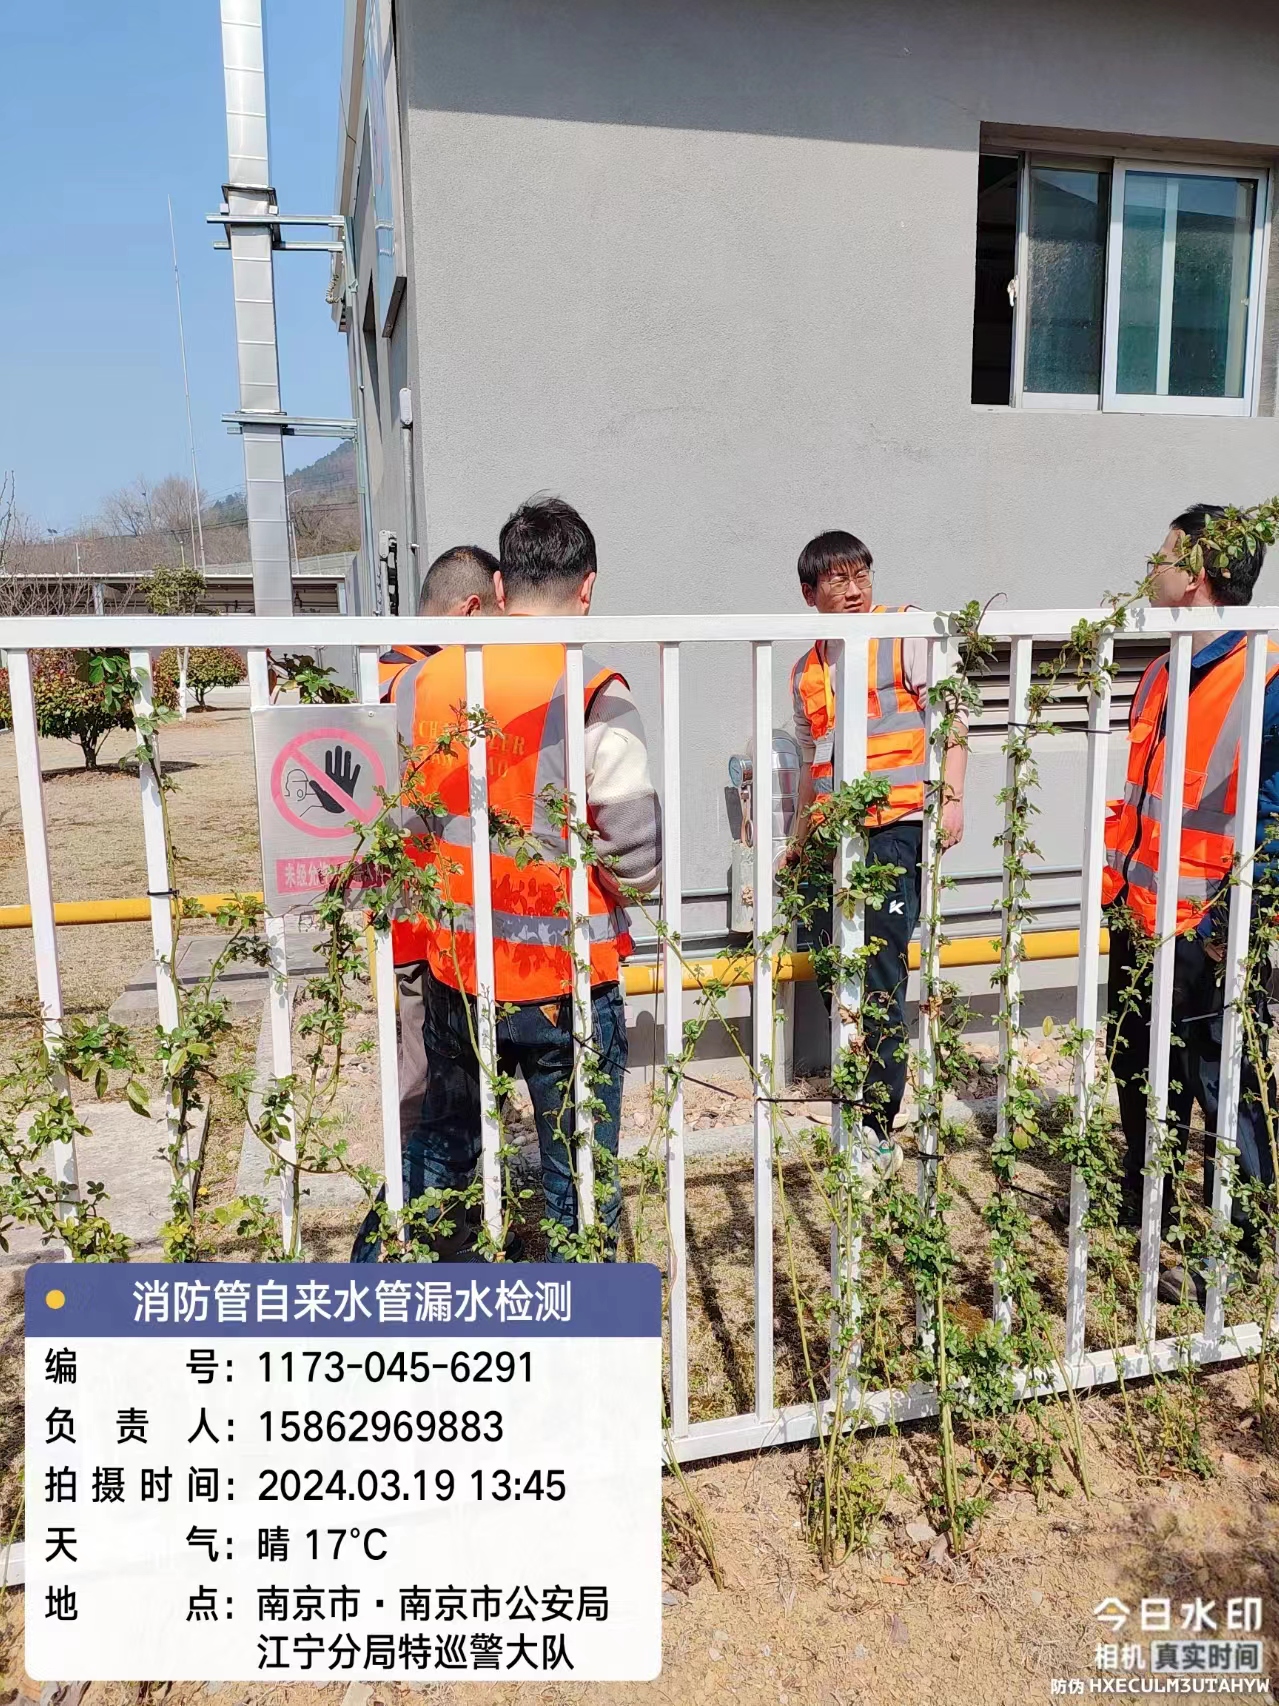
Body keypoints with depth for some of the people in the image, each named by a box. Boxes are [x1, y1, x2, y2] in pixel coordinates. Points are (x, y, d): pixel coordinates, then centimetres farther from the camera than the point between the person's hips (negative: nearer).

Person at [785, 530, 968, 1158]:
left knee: (879, 982, -8)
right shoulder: (805, 671, 17)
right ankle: (855, 1107, 26)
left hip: (893, 829, -6)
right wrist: (797, 842, 27)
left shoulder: (906, 632, 1)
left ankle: (879, 1130, 1)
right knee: (832, 977, 10)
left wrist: (951, 798, -14)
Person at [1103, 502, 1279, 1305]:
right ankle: (1142, 1221, 38)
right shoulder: (1162, 674, 11)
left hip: (1211, 937, -8)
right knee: (1142, 1085, 20)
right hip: (1141, 922, 8)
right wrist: (1113, 879, 14)